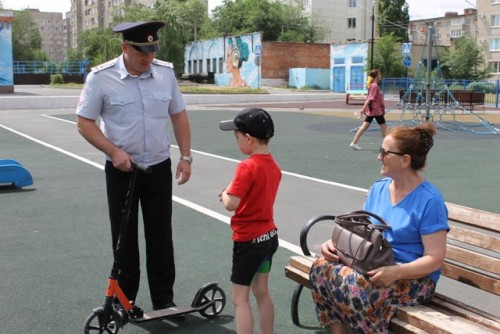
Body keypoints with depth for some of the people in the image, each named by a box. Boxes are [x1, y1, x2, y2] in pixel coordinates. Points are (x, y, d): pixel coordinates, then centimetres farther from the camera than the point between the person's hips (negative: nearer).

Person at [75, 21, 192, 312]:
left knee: (161, 235, 8)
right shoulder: (101, 78, -12)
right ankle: (124, 299, 25)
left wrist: (186, 157, 0)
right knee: (124, 237, 9)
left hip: (159, 168, 2)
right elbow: (84, 123, -7)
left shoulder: (166, 72, -2)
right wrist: (114, 151, -19)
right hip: (121, 170, -2)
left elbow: (179, 115, 6)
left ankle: (164, 299, 21)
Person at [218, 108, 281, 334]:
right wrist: (233, 193, 3)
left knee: (240, 299, 2)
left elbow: (231, 204, -28)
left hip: (249, 241, -8)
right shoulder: (273, 166, 4)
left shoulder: (247, 167, -22)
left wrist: (224, 194, -8)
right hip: (269, 236, 8)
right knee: (262, 292, 20)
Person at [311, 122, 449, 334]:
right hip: (373, 265, 7)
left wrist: (396, 272, -30)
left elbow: (435, 259, -15)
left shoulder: (429, 200, -12)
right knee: (322, 267, -20)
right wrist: (335, 243, -5)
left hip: (414, 277, -7)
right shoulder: (377, 189, 10)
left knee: (351, 284, -34)